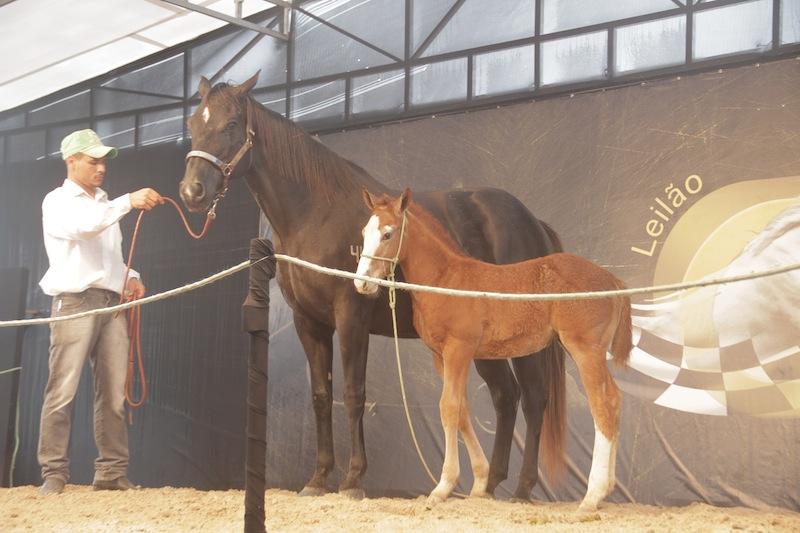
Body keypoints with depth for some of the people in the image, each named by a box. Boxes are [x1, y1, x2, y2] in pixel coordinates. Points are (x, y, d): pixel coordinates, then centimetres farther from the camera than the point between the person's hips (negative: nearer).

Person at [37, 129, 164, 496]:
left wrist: (131, 277, 8)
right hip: (75, 303, -6)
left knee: (114, 394, 4)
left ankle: (112, 472, 10)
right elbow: (83, 225, -22)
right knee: (62, 391, -7)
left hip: (113, 303, 6)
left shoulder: (104, 205, 21)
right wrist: (129, 201, -31)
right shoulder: (58, 201, 1)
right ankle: (54, 474, -3)